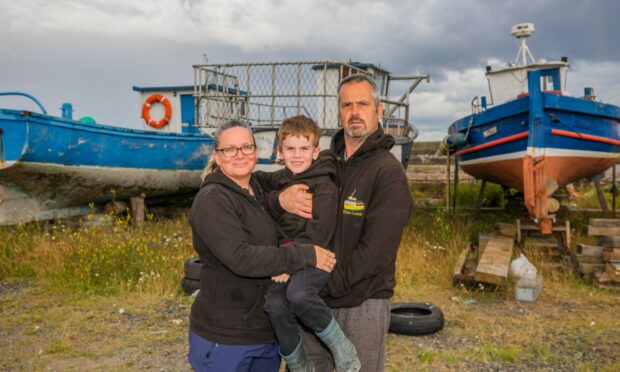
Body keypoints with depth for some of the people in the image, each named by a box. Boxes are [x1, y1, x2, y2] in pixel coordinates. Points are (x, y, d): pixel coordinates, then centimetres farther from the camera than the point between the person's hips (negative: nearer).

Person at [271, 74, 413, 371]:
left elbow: (375, 252, -20)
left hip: (362, 305, -5)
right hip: (313, 302, 5)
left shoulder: (388, 173, -13)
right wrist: (280, 199, -15)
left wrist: (326, 283, -18)